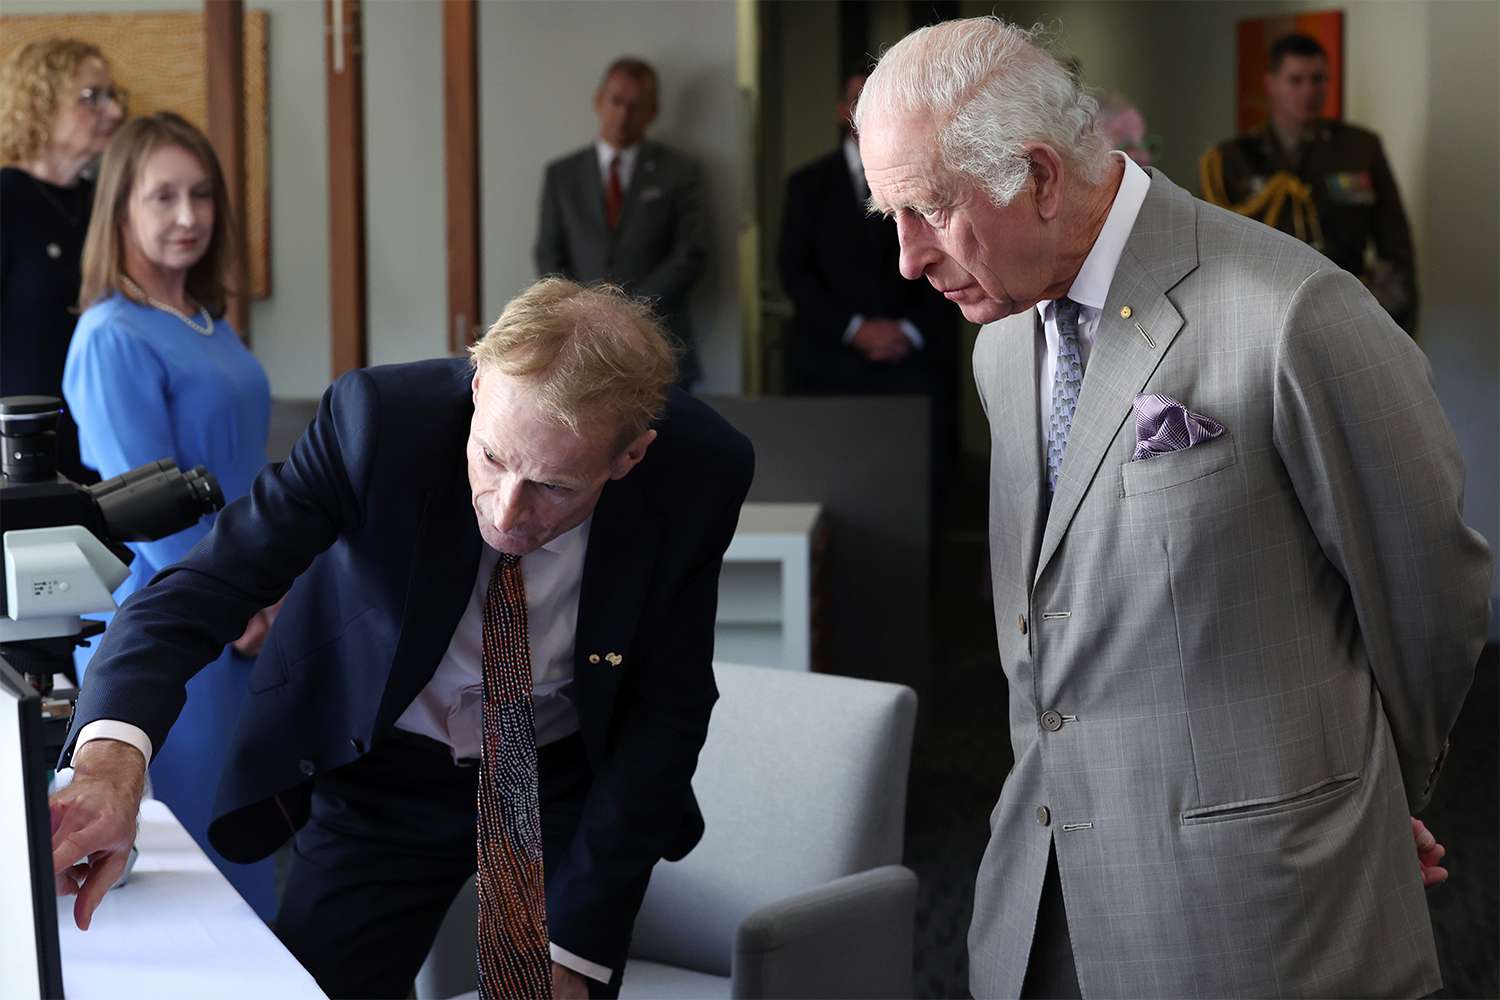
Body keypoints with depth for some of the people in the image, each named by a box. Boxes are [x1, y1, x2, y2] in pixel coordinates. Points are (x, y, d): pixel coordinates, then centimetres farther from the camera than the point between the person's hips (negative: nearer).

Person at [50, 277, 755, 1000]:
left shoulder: (701, 469, -23)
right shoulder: (377, 419, -29)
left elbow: (668, 714, -14)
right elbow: (207, 583, -30)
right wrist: (112, 759, -50)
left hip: (576, 782, 1)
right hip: (381, 778, 0)